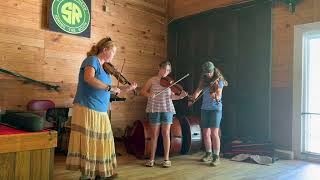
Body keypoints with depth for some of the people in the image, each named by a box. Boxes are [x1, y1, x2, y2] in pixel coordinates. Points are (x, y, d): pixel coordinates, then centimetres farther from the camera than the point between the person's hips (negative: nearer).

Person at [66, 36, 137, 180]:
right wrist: (109, 87, -24)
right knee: (87, 143, -3)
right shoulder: (92, 60, -6)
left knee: (101, 144, 12)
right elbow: (89, 78, -28)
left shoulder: (104, 67, 18)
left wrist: (128, 88, 18)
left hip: (101, 112, 9)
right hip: (87, 109, -9)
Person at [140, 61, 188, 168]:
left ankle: (166, 159, 12)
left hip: (167, 109, 1)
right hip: (154, 110, -1)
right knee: (154, 134, 3)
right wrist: (148, 94, -20)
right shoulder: (152, 80, 2)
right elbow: (142, 92, 0)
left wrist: (180, 96, -11)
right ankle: (152, 159, 15)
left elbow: (171, 96, 6)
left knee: (166, 134, 2)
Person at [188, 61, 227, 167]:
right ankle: (208, 154, 25)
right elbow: (198, 91, 8)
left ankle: (216, 157, -3)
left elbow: (218, 97, -15)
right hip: (204, 109, 5)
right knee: (206, 133, 9)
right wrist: (192, 100, -7)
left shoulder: (219, 81, -8)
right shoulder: (204, 80, 8)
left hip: (215, 109, -5)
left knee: (214, 133, -11)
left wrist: (213, 93, -34)